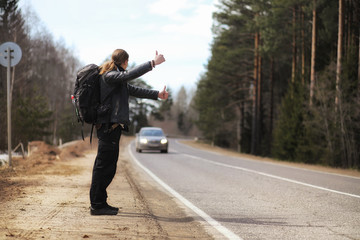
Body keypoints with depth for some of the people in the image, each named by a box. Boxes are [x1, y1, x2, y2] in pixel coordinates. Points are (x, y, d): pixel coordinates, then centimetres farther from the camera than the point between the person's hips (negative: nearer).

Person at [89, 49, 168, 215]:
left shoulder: (117, 78, 22)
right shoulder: (109, 75, -10)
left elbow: (133, 90, 28)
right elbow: (129, 75, -25)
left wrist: (157, 95, 26)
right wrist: (152, 63, -23)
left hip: (112, 125, 11)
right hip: (109, 125, -11)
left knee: (108, 166, 13)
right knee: (104, 165, -8)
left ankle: (100, 202, 18)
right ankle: (97, 205, -5)